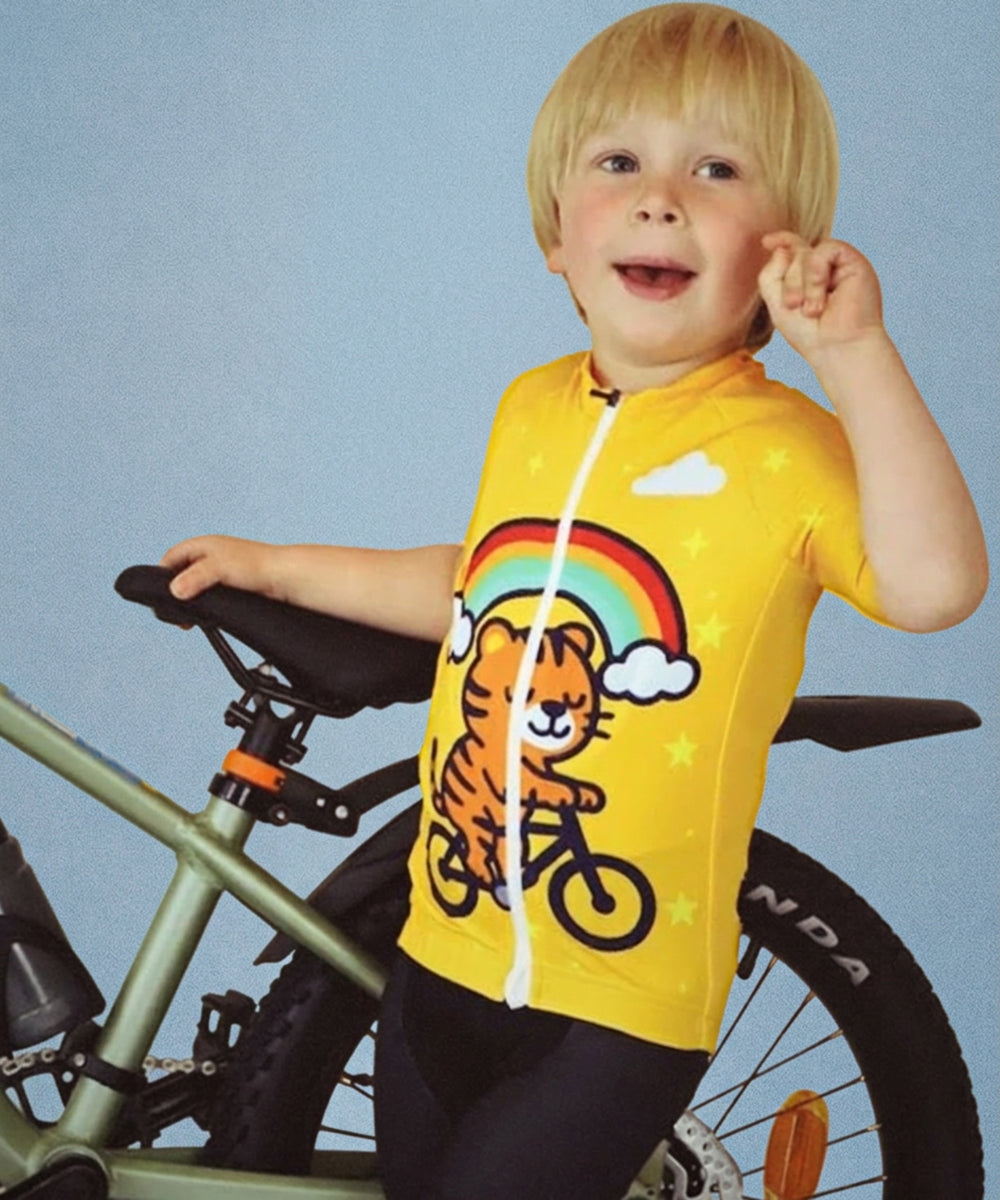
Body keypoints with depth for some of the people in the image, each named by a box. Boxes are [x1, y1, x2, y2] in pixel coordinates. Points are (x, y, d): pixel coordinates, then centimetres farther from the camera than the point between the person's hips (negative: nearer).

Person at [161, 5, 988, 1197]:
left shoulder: (788, 445, -16)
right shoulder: (531, 409, 3)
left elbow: (935, 585, -33)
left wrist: (855, 356, -32)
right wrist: (279, 567, 25)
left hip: (625, 999, -6)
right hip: (445, 951, 7)